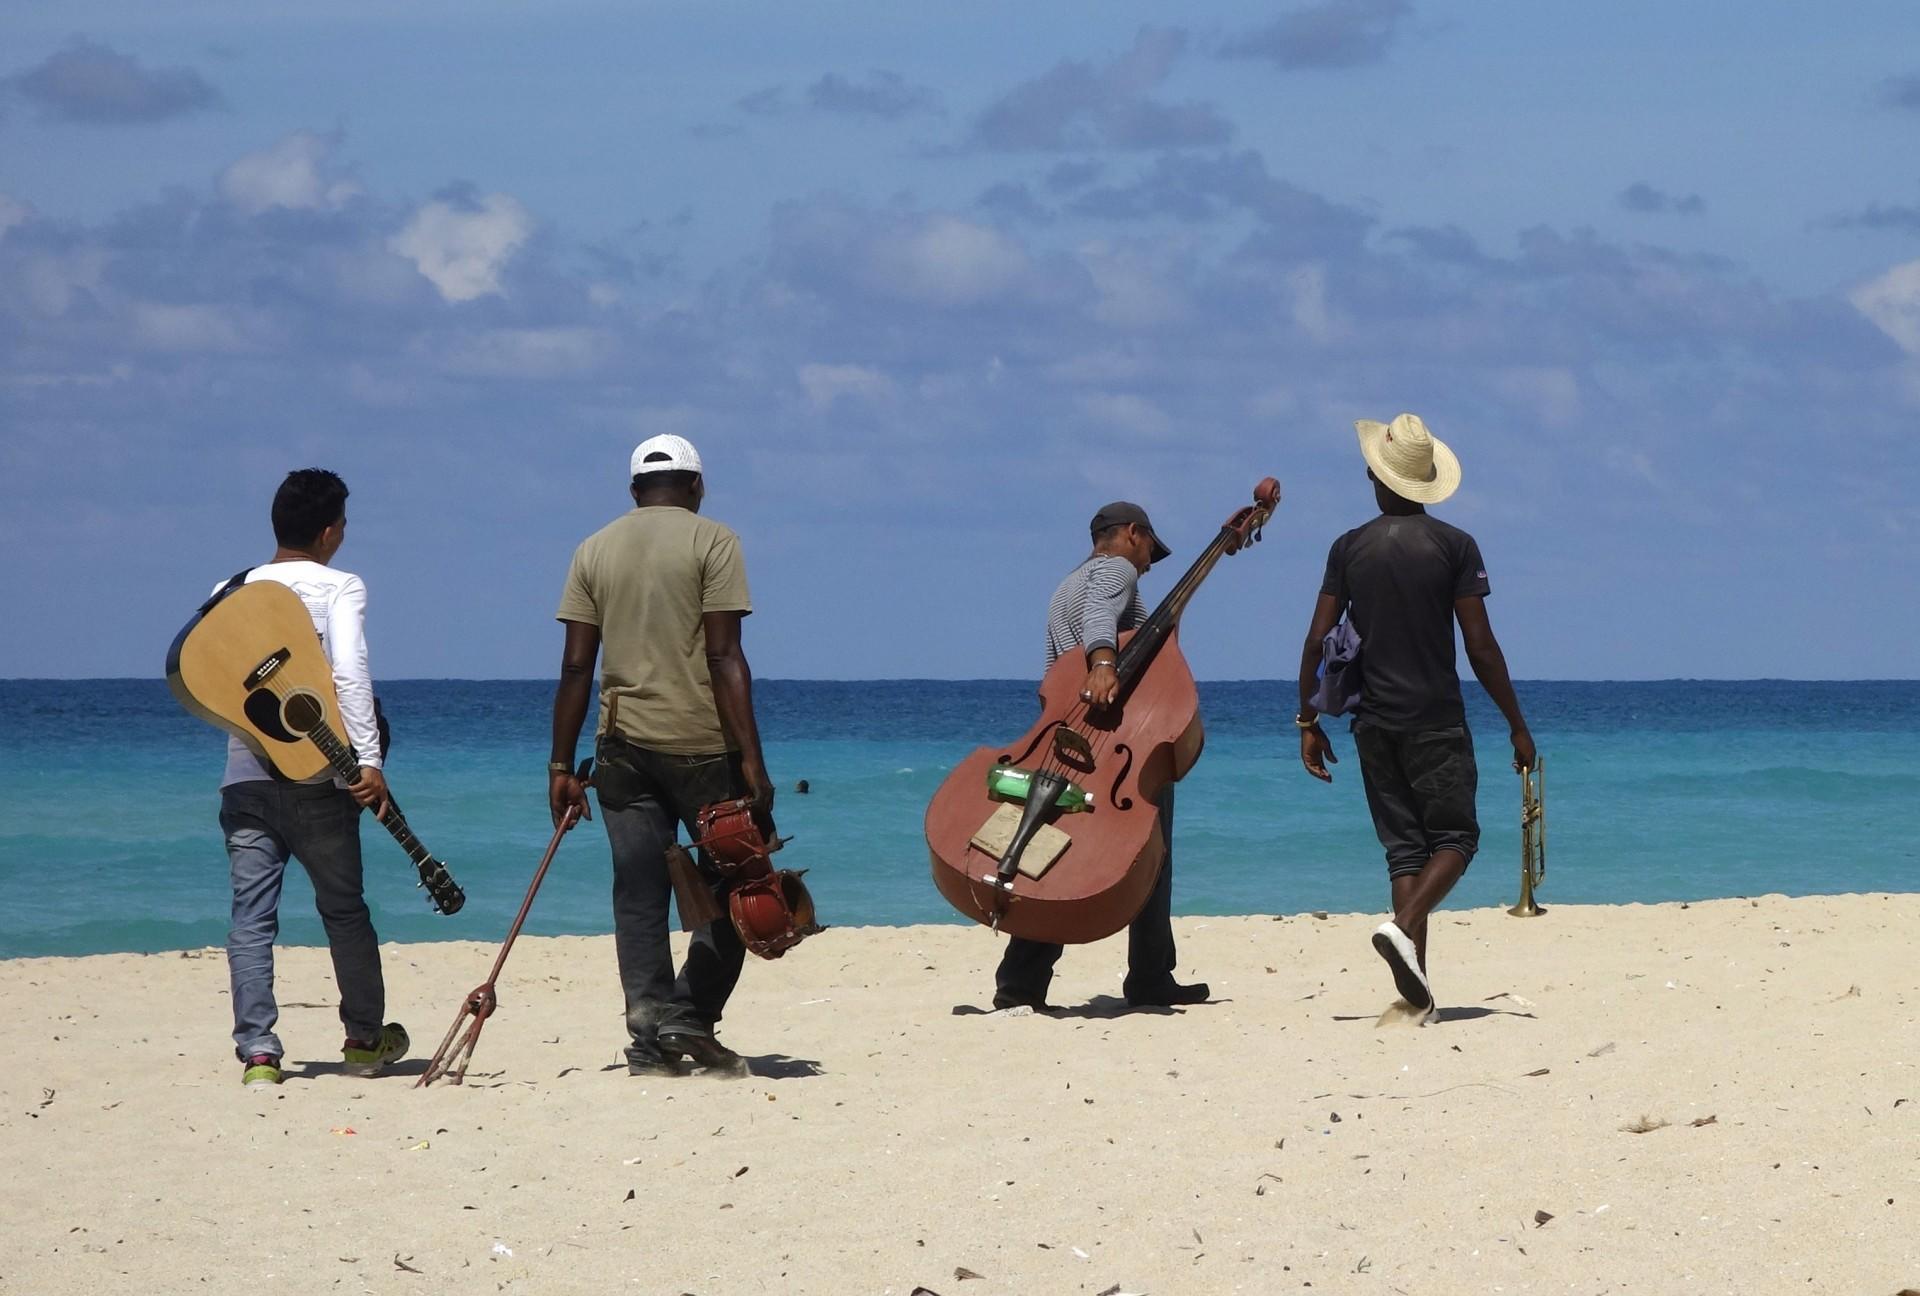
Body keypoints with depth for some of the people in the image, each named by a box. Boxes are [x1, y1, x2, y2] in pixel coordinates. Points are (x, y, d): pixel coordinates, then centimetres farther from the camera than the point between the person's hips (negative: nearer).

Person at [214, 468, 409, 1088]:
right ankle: (366, 1040, 22)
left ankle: (257, 1052, -8)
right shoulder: (339, 586, -3)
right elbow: (348, 670, -17)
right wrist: (368, 758, -21)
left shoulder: (232, 590, 10)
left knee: (251, 915, 2)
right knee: (344, 909, 12)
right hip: (315, 775, -3)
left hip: (243, 775, 3)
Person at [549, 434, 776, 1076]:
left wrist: (562, 766, 9)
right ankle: (690, 1017, -1)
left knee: (638, 897, 6)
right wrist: (751, 759, -11)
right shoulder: (711, 542, -2)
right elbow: (724, 658, -10)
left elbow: (575, 666, 6)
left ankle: (650, 1040, 2)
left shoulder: (594, 549, 9)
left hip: (623, 745, 4)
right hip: (701, 743, -4)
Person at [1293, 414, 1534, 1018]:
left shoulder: (1349, 548, 4)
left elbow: (1317, 641, 1)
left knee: (1404, 844, 7)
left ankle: (1416, 984, -1)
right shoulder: (1454, 546, -4)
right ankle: (1404, 926, -23)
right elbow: (1480, 647, -7)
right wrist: (1518, 726, 1)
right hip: (1437, 720, -3)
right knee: (1455, 835, 4)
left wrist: (1308, 722, 10)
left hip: (1374, 721, 3)